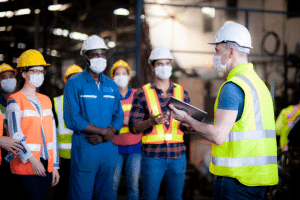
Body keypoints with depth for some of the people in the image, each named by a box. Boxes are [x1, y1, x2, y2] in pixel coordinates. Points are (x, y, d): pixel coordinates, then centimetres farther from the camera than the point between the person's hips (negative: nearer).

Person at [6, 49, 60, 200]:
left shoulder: (45, 100, 16)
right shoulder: (15, 101, -3)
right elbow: (15, 135, -11)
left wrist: (55, 166, 12)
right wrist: (32, 159, -21)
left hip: (45, 164, 6)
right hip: (26, 165, -6)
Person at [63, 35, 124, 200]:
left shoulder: (111, 85, 13)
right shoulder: (74, 83, -3)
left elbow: (119, 116, 9)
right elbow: (72, 120, -11)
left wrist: (106, 135, -11)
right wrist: (104, 131, -13)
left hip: (109, 148, 5)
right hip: (84, 148, -5)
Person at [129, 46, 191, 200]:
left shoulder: (182, 93, 9)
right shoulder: (142, 94, 1)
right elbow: (133, 127, -3)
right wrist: (151, 121, -22)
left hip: (177, 156, 3)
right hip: (152, 156, -2)